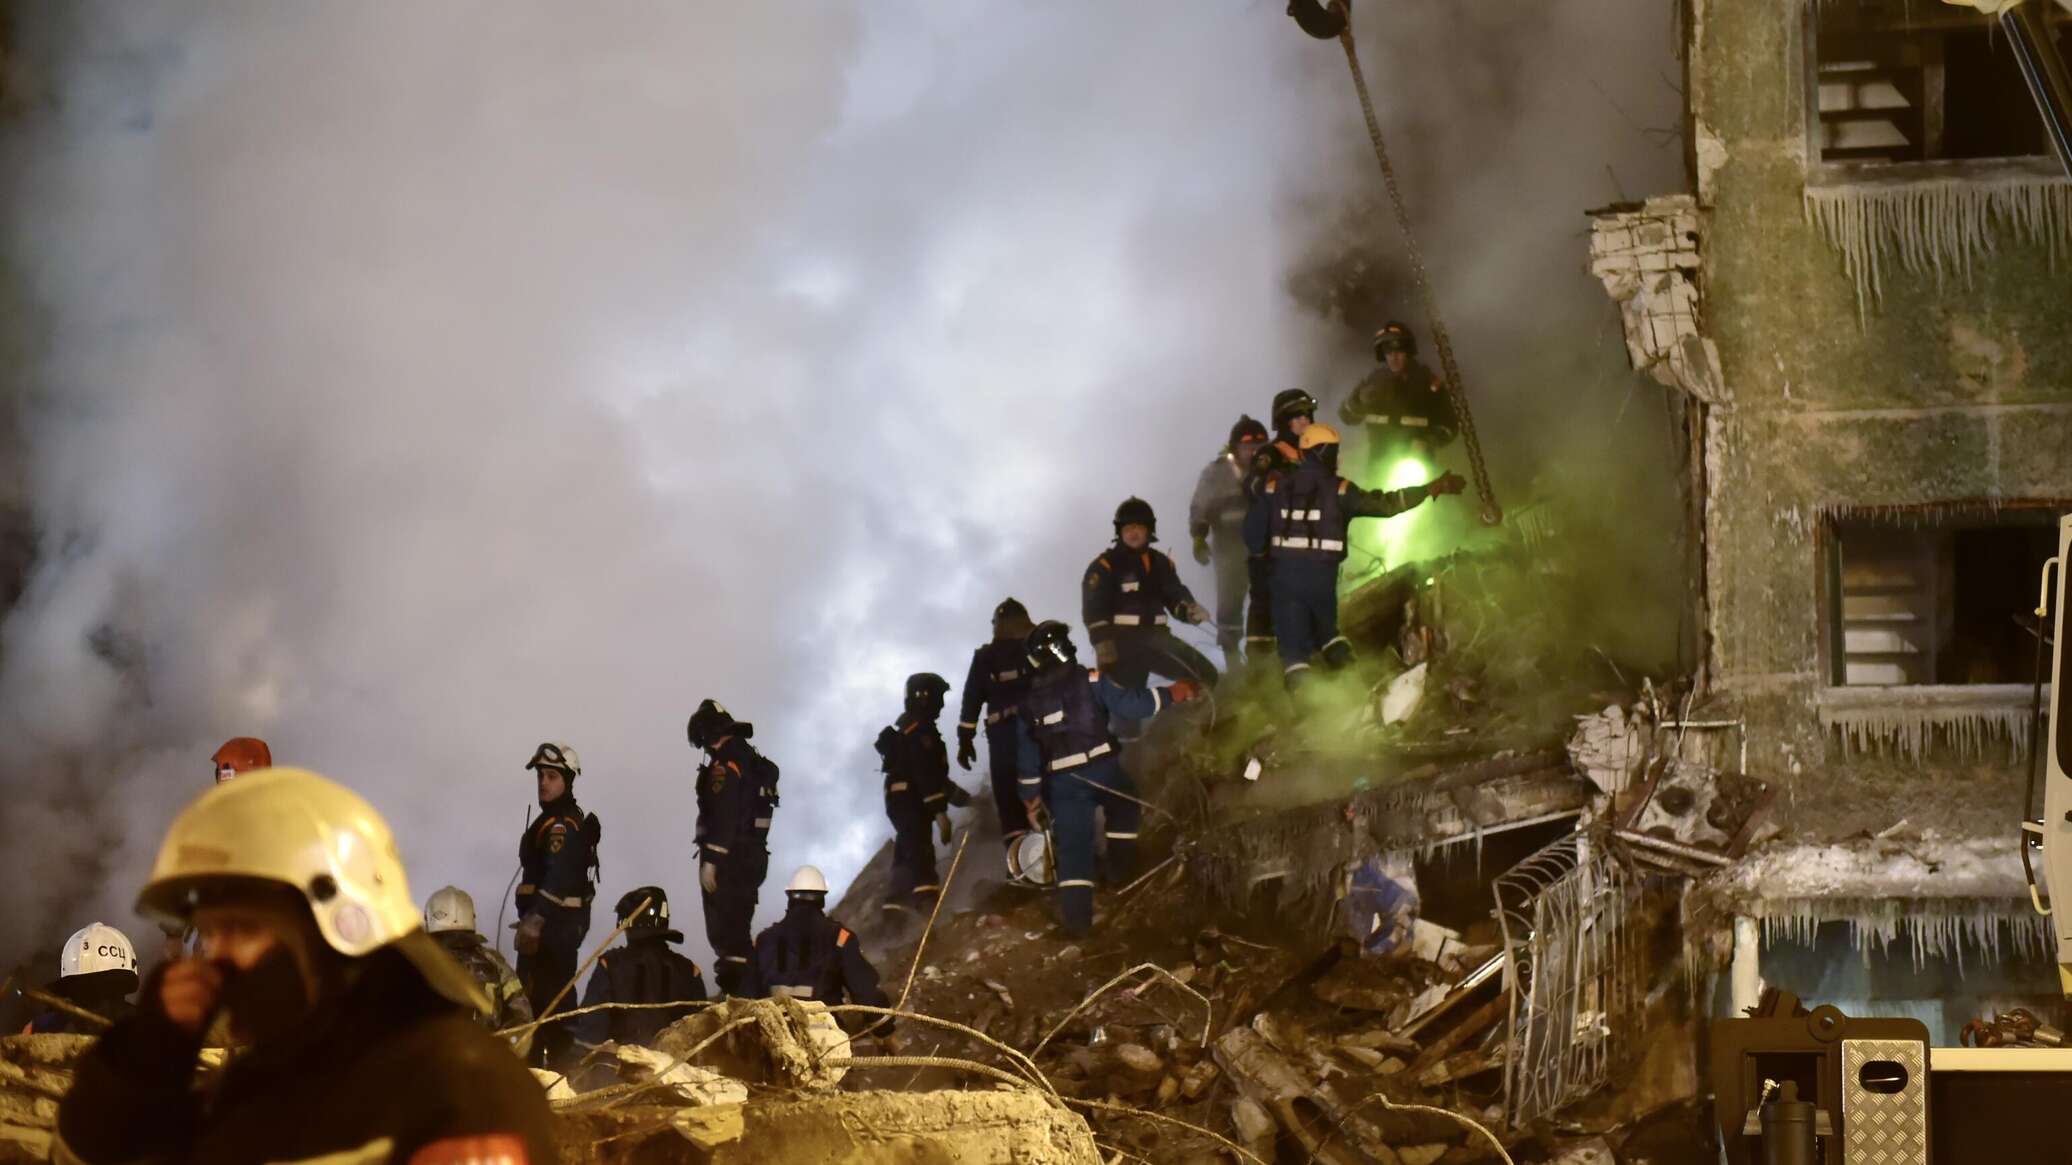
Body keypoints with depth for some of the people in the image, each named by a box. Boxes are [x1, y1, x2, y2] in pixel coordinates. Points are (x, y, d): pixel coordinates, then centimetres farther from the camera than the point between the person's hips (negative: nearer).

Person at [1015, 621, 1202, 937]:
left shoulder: (1029, 701, 10)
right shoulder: (1090, 681, -4)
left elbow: (1028, 757, 12)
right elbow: (1131, 705, -13)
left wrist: (1032, 797, 18)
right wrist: (1173, 694, -3)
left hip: (1062, 781, 3)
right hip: (1102, 769, -3)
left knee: (1073, 845, 4)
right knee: (1123, 810, 28)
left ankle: (1075, 916, -2)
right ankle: (1121, 869, 26)